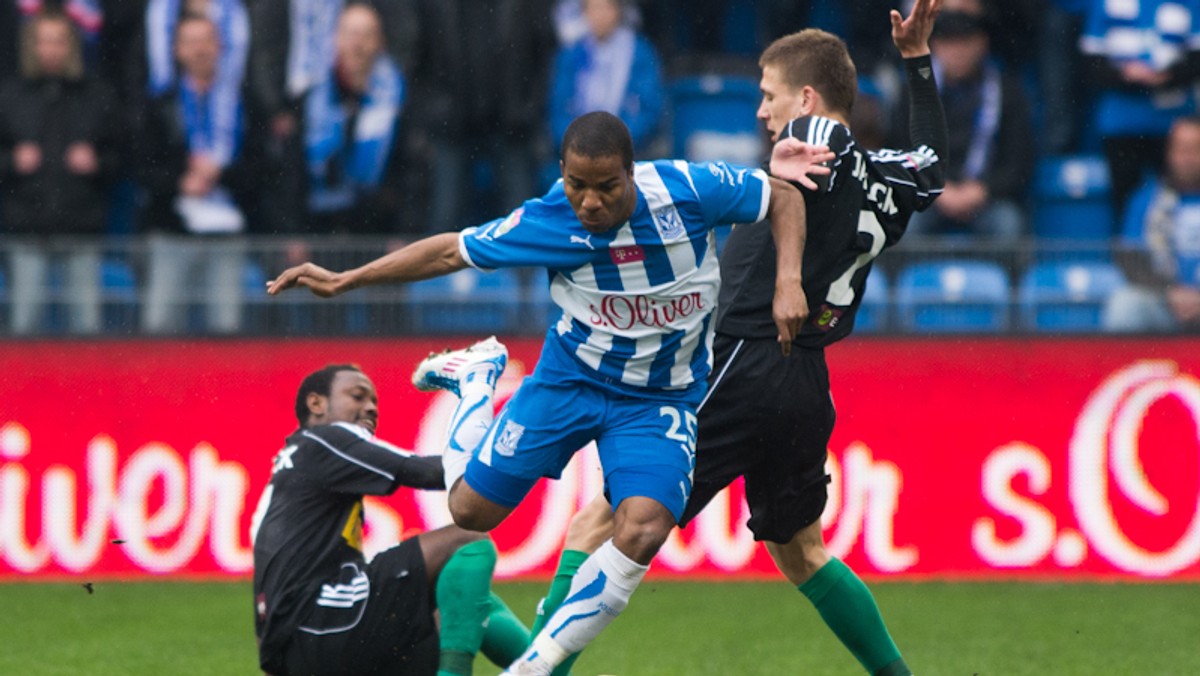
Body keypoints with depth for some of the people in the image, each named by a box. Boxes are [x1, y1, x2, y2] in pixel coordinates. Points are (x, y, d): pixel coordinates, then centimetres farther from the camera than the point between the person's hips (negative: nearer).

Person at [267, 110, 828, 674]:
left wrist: (788, 283, -18)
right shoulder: (546, 221, -18)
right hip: (570, 376, 1)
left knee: (641, 531, -26)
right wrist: (344, 281, -4)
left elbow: (783, 197, -5)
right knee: (470, 511, 7)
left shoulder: (688, 190, -21)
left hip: (661, 399, -1)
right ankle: (470, 386, 39)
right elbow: (452, 251, -5)